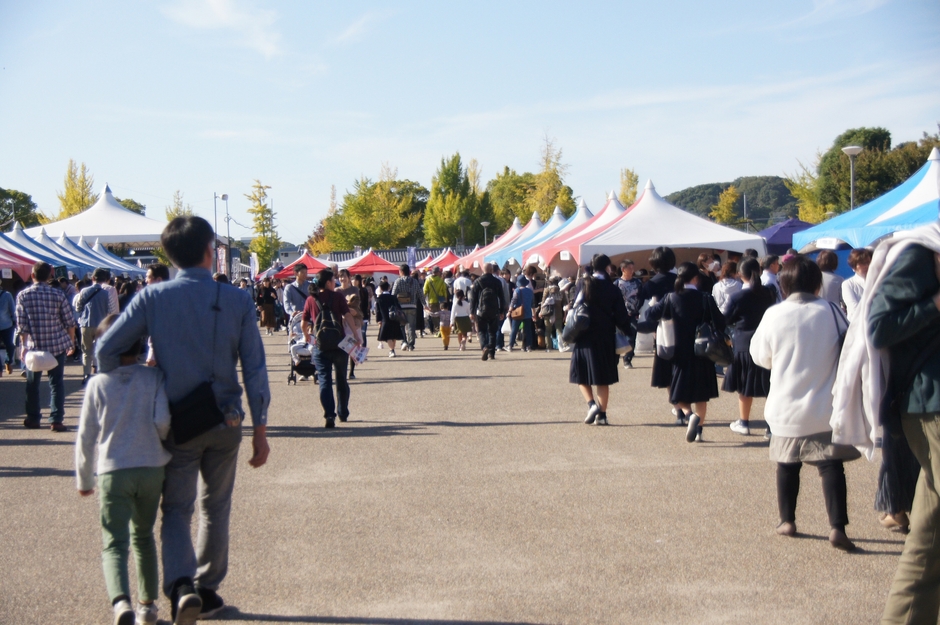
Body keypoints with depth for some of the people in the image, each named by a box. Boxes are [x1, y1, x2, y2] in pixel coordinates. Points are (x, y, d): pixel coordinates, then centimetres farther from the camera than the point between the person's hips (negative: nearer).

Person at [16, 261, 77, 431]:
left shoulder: (23, 295, -4)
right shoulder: (58, 294, -4)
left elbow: (22, 325, -7)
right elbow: (70, 322, -2)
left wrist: (23, 346, 0)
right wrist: (71, 343, 10)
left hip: (34, 346, 0)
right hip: (57, 345, 0)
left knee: (32, 383, 14)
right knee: (56, 383, 3)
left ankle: (33, 419, 21)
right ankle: (56, 420, -3)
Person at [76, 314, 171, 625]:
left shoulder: (98, 384, -2)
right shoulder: (154, 377, -2)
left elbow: (86, 436, 2)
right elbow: (162, 421, -13)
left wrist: (84, 479, 13)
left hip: (113, 472, -2)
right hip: (152, 469, 2)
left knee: (114, 544, -1)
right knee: (143, 536, 20)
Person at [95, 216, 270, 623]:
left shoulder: (152, 298, -7)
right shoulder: (238, 301, -6)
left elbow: (106, 349, -8)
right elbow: (254, 370, -5)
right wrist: (260, 430, 1)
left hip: (177, 424, -1)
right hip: (225, 421, 1)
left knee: (176, 510, 8)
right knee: (215, 507, 18)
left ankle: (181, 585, -15)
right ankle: (207, 590, 26)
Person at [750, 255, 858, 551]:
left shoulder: (773, 315, -8)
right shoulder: (831, 312, -10)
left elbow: (760, 355, 4)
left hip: (785, 409, 1)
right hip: (825, 409, -1)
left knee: (787, 465, 17)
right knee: (831, 466, 1)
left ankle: (787, 521, 24)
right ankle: (837, 527, -10)